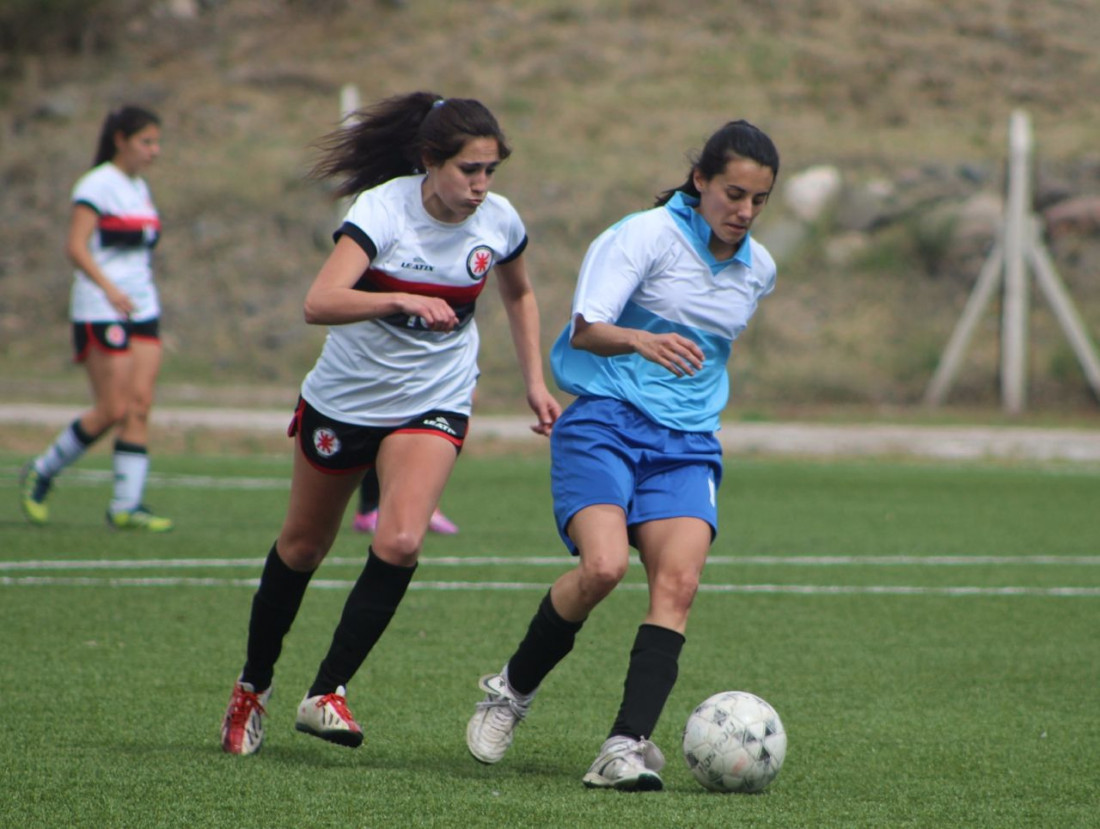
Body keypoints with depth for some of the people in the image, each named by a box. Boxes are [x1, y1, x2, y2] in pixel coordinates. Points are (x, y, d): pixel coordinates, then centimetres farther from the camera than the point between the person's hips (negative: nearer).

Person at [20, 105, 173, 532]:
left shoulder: (140, 189, 15)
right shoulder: (97, 185, -9)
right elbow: (76, 246, -18)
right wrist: (108, 287, -31)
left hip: (142, 310, 7)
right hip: (101, 315, -7)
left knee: (140, 406, -3)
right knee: (112, 410, -9)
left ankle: (126, 505, -4)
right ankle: (40, 473, 10)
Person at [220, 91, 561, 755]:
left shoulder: (499, 222, -8)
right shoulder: (383, 209, -22)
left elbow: (520, 295, 15)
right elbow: (319, 303, -36)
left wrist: (535, 382, 9)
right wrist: (401, 300, -50)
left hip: (433, 405, 2)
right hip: (345, 397, -2)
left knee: (400, 543, -22)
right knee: (303, 547, 13)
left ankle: (328, 693, -14)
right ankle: (254, 684, 34)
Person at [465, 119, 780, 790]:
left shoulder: (758, 270, 13)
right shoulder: (645, 235, -7)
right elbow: (585, 328, -17)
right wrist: (640, 340, -36)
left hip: (688, 442, 5)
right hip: (605, 423, -5)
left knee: (678, 580, -19)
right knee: (604, 565, -26)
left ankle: (627, 747, -24)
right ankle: (513, 688, 0)